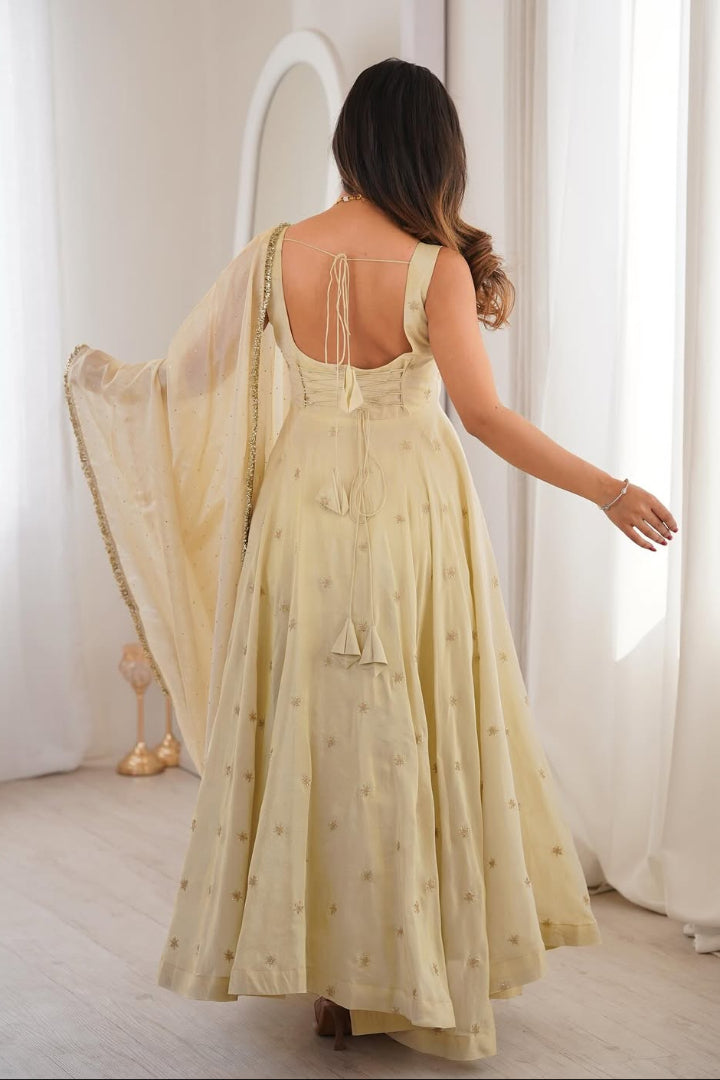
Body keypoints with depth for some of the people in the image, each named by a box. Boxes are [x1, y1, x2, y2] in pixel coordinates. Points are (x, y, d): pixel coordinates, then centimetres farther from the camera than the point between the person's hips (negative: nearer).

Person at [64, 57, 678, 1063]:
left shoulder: (274, 255, -3)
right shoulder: (438, 268, -11)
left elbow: (185, 373, 6)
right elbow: (486, 416, -17)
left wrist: (99, 375, 26)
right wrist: (607, 490, -11)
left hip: (303, 516, 3)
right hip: (413, 517, -2)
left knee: (311, 730, 11)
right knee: (416, 738, 9)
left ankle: (331, 977, 20)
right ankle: (416, 978, 18)